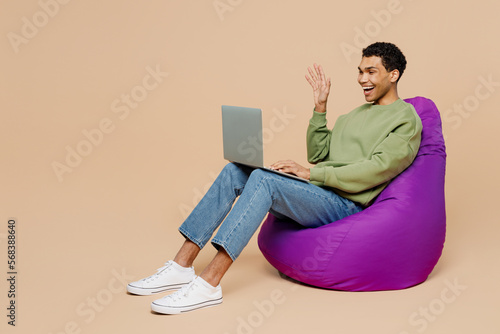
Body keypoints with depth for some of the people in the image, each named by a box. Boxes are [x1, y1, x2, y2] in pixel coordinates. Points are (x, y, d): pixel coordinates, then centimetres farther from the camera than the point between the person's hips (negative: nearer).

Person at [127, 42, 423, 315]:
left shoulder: (406, 119, 0)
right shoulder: (356, 115, 26)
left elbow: (377, 169, -15)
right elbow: (317, 154, 23)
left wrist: (312, 173, -16)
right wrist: (320, 107, 13)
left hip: (345, 206, -8)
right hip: (315, 194, 8)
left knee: (263, 179, -30)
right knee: (236, 171, -8)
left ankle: (208, 285, -34)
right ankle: (182, 266, -12)